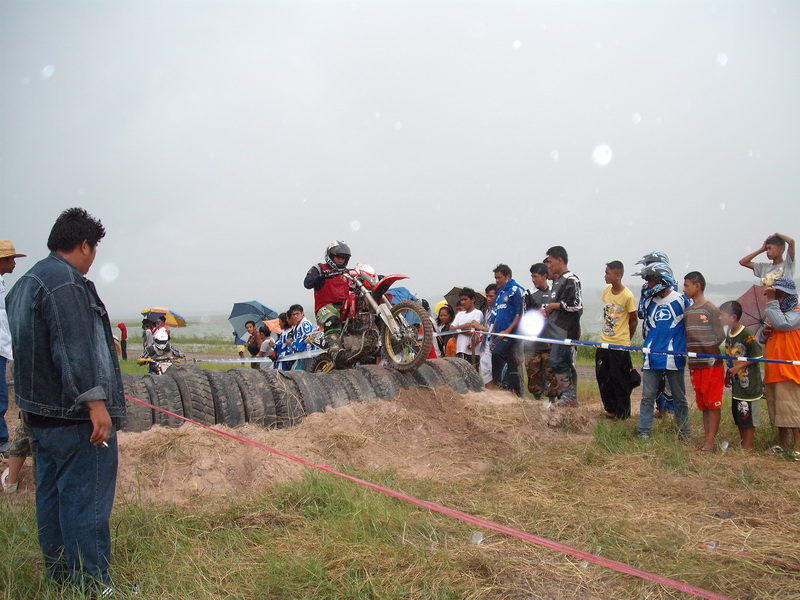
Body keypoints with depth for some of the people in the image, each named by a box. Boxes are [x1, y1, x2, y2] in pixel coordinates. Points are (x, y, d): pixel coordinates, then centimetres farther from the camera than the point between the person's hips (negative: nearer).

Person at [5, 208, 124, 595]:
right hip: (76, 417, -11)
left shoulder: (26, 283, 17)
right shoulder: (66, 284, -17)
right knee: (85, 500, -5)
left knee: (51, 493, 16)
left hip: (41, 413, 11)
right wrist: (95, 402, -25)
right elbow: (75, 351, -25)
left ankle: (59, 575, 26)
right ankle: (91, 585, 0)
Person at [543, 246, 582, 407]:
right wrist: (547, 309, 12)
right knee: (567, 363, 11)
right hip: (557, 329, 10)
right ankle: (572, 398, 15)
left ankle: (568, 395, -9)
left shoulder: (571, 280, -11)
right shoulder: (558, 280, 19)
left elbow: (576, 305, -18)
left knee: (557, 360, -14)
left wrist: (552, 306, -12)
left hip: (565, 330, -10)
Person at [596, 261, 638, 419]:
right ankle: (610, 409, 27)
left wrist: (625, 341, 4)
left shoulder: (627, 296, -16)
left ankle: (622, 414, 16)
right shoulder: (607, 290, 3)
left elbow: (634, 321, -5)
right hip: (603, 342, 7)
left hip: (619, 346, -7)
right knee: (603, 378, 12)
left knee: (619, 380, 2)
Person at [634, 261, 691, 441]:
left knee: (679, 397, 8)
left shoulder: (681, 300, -4)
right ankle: (643, 433, 5)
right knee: (647, 397, 1)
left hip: (674, 358, -3)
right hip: (652, 357, 3)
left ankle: (684, 433, 20)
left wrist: (686, 348, 7)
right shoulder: (648, 301, 8)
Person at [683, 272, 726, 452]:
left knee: (713, 403, -1)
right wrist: (689, 352, 1)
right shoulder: (687, 312, 12)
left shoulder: (711, 309, -8)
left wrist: (708, 351, -10)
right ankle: (706, 438, 17)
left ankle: (710, 441, 1)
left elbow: (721, 336, -8)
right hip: (695, 365, 7)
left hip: (711, 364, -7)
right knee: (703, 403, 11)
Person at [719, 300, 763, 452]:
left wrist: (738, 367, -16)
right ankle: (743, 443, 27)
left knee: (749, 416, 2)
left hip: (749, 383, -8)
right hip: (737, 383, 8)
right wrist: (728, 376, 14)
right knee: (738, 416, 15)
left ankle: (747, 447, 10)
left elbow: (757, 356, -15)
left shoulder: (747, 335, -18)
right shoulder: (729, 335, 7)